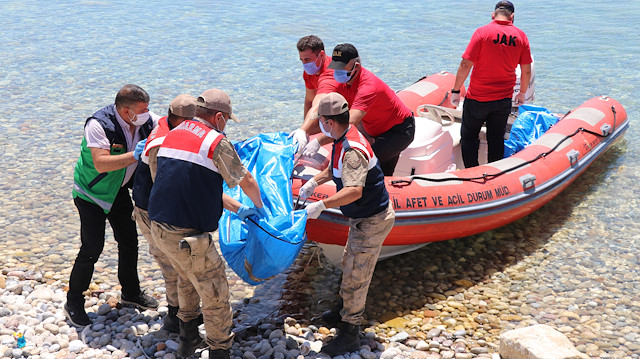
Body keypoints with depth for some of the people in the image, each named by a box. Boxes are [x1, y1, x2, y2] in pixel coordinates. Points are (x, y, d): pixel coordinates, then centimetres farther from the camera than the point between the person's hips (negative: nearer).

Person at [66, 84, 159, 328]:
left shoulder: (146, 121, -12)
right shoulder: (98, 125, -30)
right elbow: (101, 164, -40)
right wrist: (135, 155, -43)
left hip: (119, 190, 7)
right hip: (91, 193, -6)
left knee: (129, 241, 13)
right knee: (92, 248, -8)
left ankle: (131, 292, 34)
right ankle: (73, 303, 10)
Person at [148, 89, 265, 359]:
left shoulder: (172, 135, 15)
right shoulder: (216, 142, -10)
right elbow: (247, 182, 2)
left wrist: (237, 209, 24)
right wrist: (259, 207, 24)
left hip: (158, 226, 9)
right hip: (186, 236, -9)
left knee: (188, 277, 30)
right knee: (215, 295, 4)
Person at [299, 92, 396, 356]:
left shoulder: (352, 151, -31)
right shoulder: (345, 139, 2)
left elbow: (354, 191, -44)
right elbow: (336, 168, 23)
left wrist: (321, 205, -41)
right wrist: (315, 181, 20)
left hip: (371, 221, -10)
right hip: (364, 217, 10)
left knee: (355, 276, 0)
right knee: (350, 265, 24)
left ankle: (349, 335, 14)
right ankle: (348, 312, 44)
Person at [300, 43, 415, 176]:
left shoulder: (368, 86, -35)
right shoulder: (337, 81, -11)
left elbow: (350, 123, -45)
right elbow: (317, 108, -22)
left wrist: (318, 142, -53)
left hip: (400, 130, -8)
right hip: (375, 132, 8)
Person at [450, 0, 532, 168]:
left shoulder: (482, 32, -10)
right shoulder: (521, 36, 0)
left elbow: (465, 65, -14)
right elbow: (526, 71, 4)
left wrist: (456, 91, -5)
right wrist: (522, 93, 19)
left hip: (477, 98, -3)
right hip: (504, 99, 3)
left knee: (468, 136, 12)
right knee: (496, 140, 14)